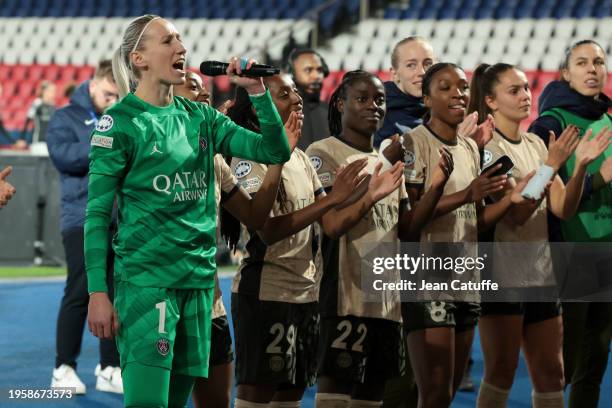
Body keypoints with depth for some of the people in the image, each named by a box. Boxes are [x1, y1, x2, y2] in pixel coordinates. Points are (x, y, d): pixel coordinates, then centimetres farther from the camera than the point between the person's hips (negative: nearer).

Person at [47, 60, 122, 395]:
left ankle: (110, 369, 12)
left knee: (117, 295, 5)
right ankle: (64, 369, 4)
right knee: (80, 293, -4)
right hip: (84, 219, -4)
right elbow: (62, 155, -14)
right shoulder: (66, 117, 2)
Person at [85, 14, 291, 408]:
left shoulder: (200, 117, 11)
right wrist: (98, 293, -13)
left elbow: (276, 151, 8)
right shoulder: (121, 120, -5)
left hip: (200, 279, 6)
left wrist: (257, 91, -4)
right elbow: (98, 213, -6)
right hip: (146, 279, -6)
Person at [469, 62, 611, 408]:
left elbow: (563, 208, 4)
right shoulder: (487, 147, -9)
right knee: (502, 371, -4)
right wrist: (551, 165, -23)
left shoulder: (536, 144, 12)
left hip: (541, 272, 7)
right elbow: (515, 214, -18)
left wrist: (582, 165, -11)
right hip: (502, 273, -7)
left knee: (551, 375, 6)